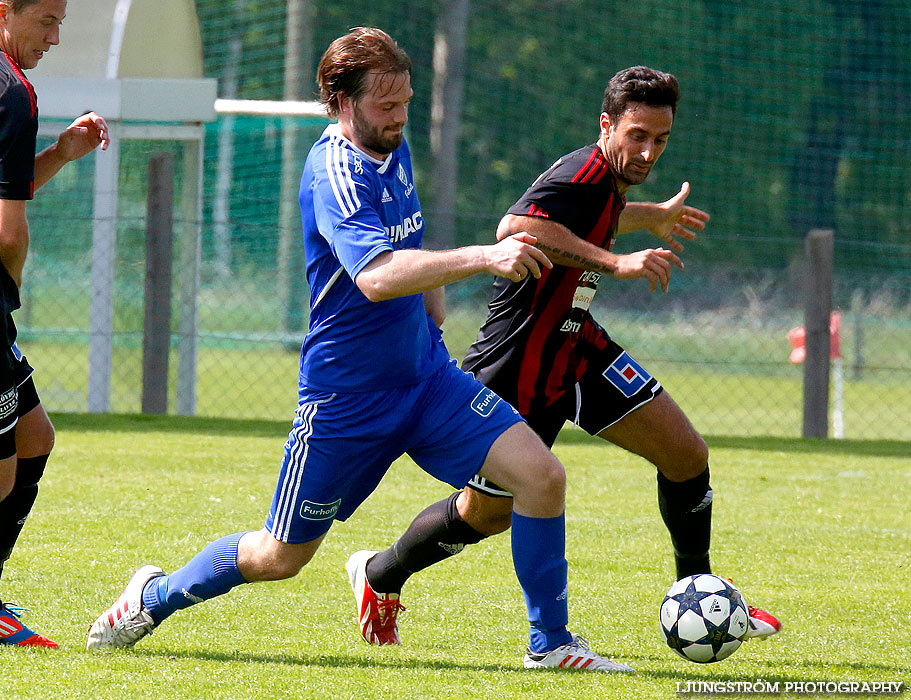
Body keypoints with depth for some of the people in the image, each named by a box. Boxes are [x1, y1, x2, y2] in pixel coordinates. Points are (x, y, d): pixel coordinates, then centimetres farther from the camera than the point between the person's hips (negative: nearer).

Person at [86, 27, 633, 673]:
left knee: (542, 475, -13)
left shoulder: (393, 152, 6)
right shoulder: (336, 173, -22)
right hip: (346, 397, -7)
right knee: (280, 558, 7)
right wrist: (480, 258, -48)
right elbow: (376, 276, -40)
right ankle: (155, 595, 34)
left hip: (426, 376, 7)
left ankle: (550, 643, 0)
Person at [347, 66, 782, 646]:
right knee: (485, 514, 8)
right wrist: (615, 263, -50)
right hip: (517, 370, -9)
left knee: (687, 455, 1)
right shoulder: (583, 176, -27)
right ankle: (381, 576, 35)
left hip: (575, 346, 9)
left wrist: (652, 217, 42)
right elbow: (517, 228, -47)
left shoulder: (606, 179, 2)